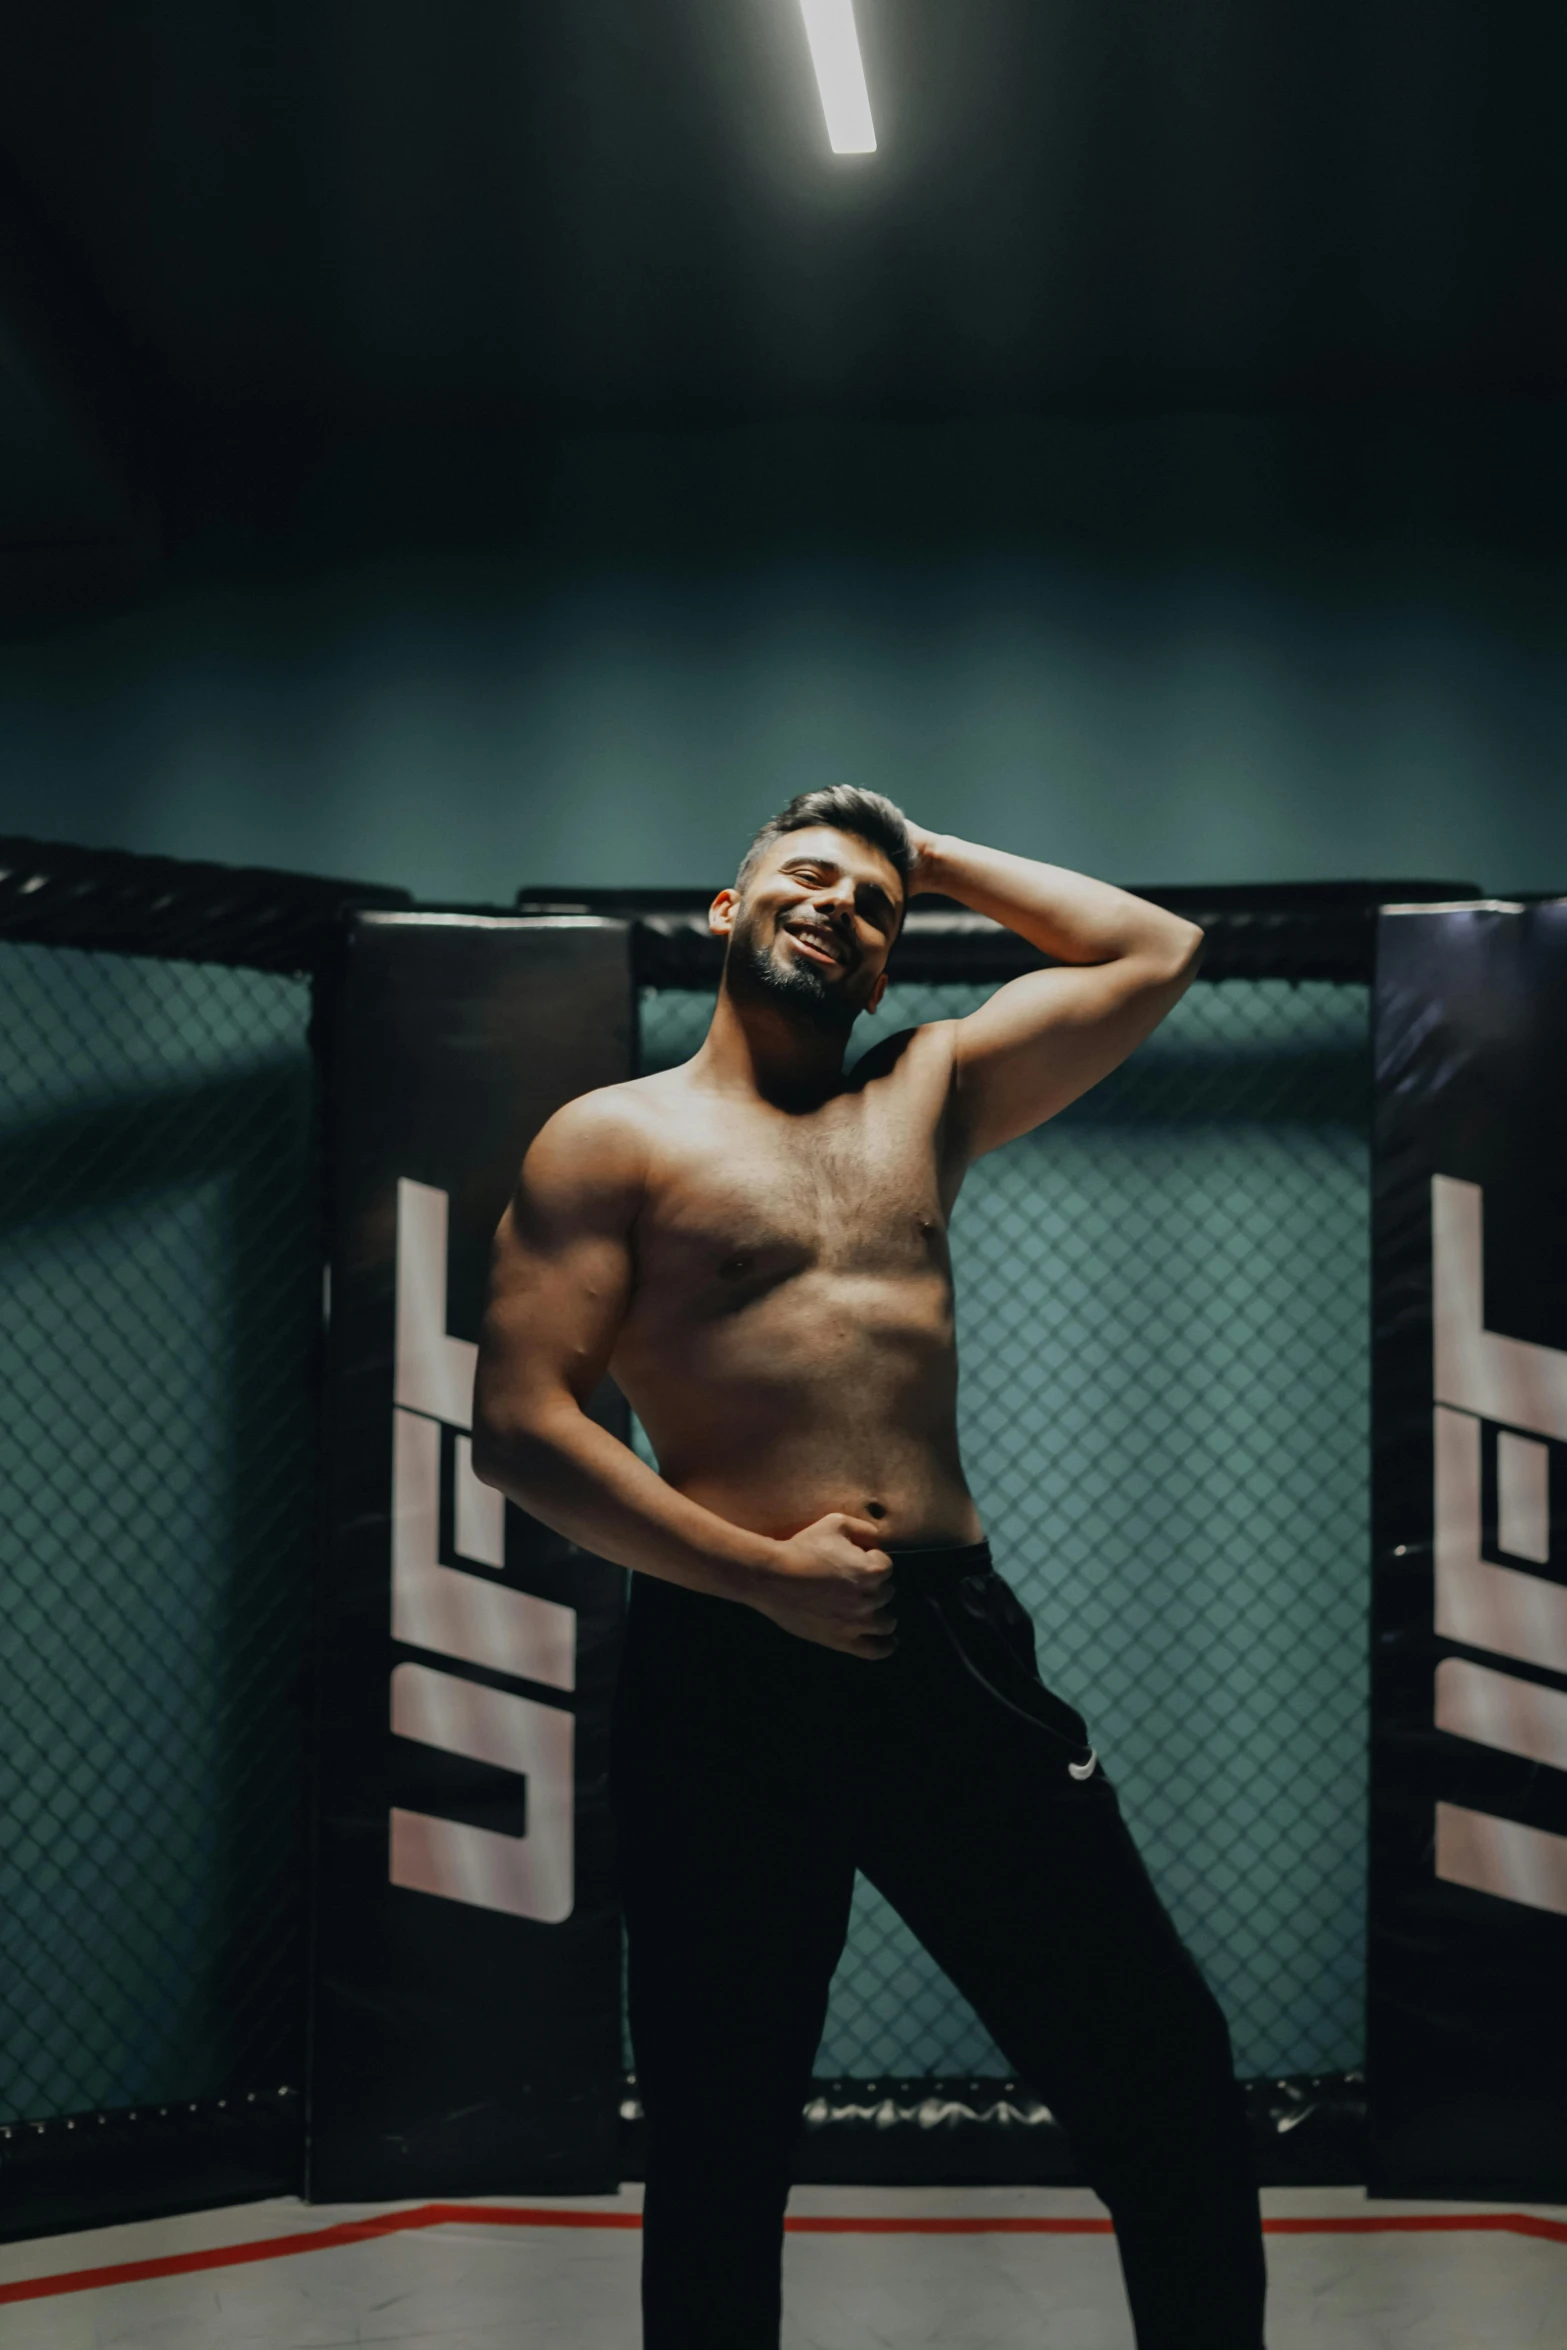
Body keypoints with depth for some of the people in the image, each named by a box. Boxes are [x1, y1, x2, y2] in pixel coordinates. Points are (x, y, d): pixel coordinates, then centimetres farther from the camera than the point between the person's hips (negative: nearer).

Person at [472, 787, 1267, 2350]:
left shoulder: (925, 1096, 19)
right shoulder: (613, 1138, 5)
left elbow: (1155, 953, 22)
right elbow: (517, 1426, -5)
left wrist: (932, 855, 23)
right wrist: (766, 1575, -11)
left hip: (957, 1645, 4)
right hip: (722, 1665, -3)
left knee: (1165, 2077, 1)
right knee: (718, 2146, 6)